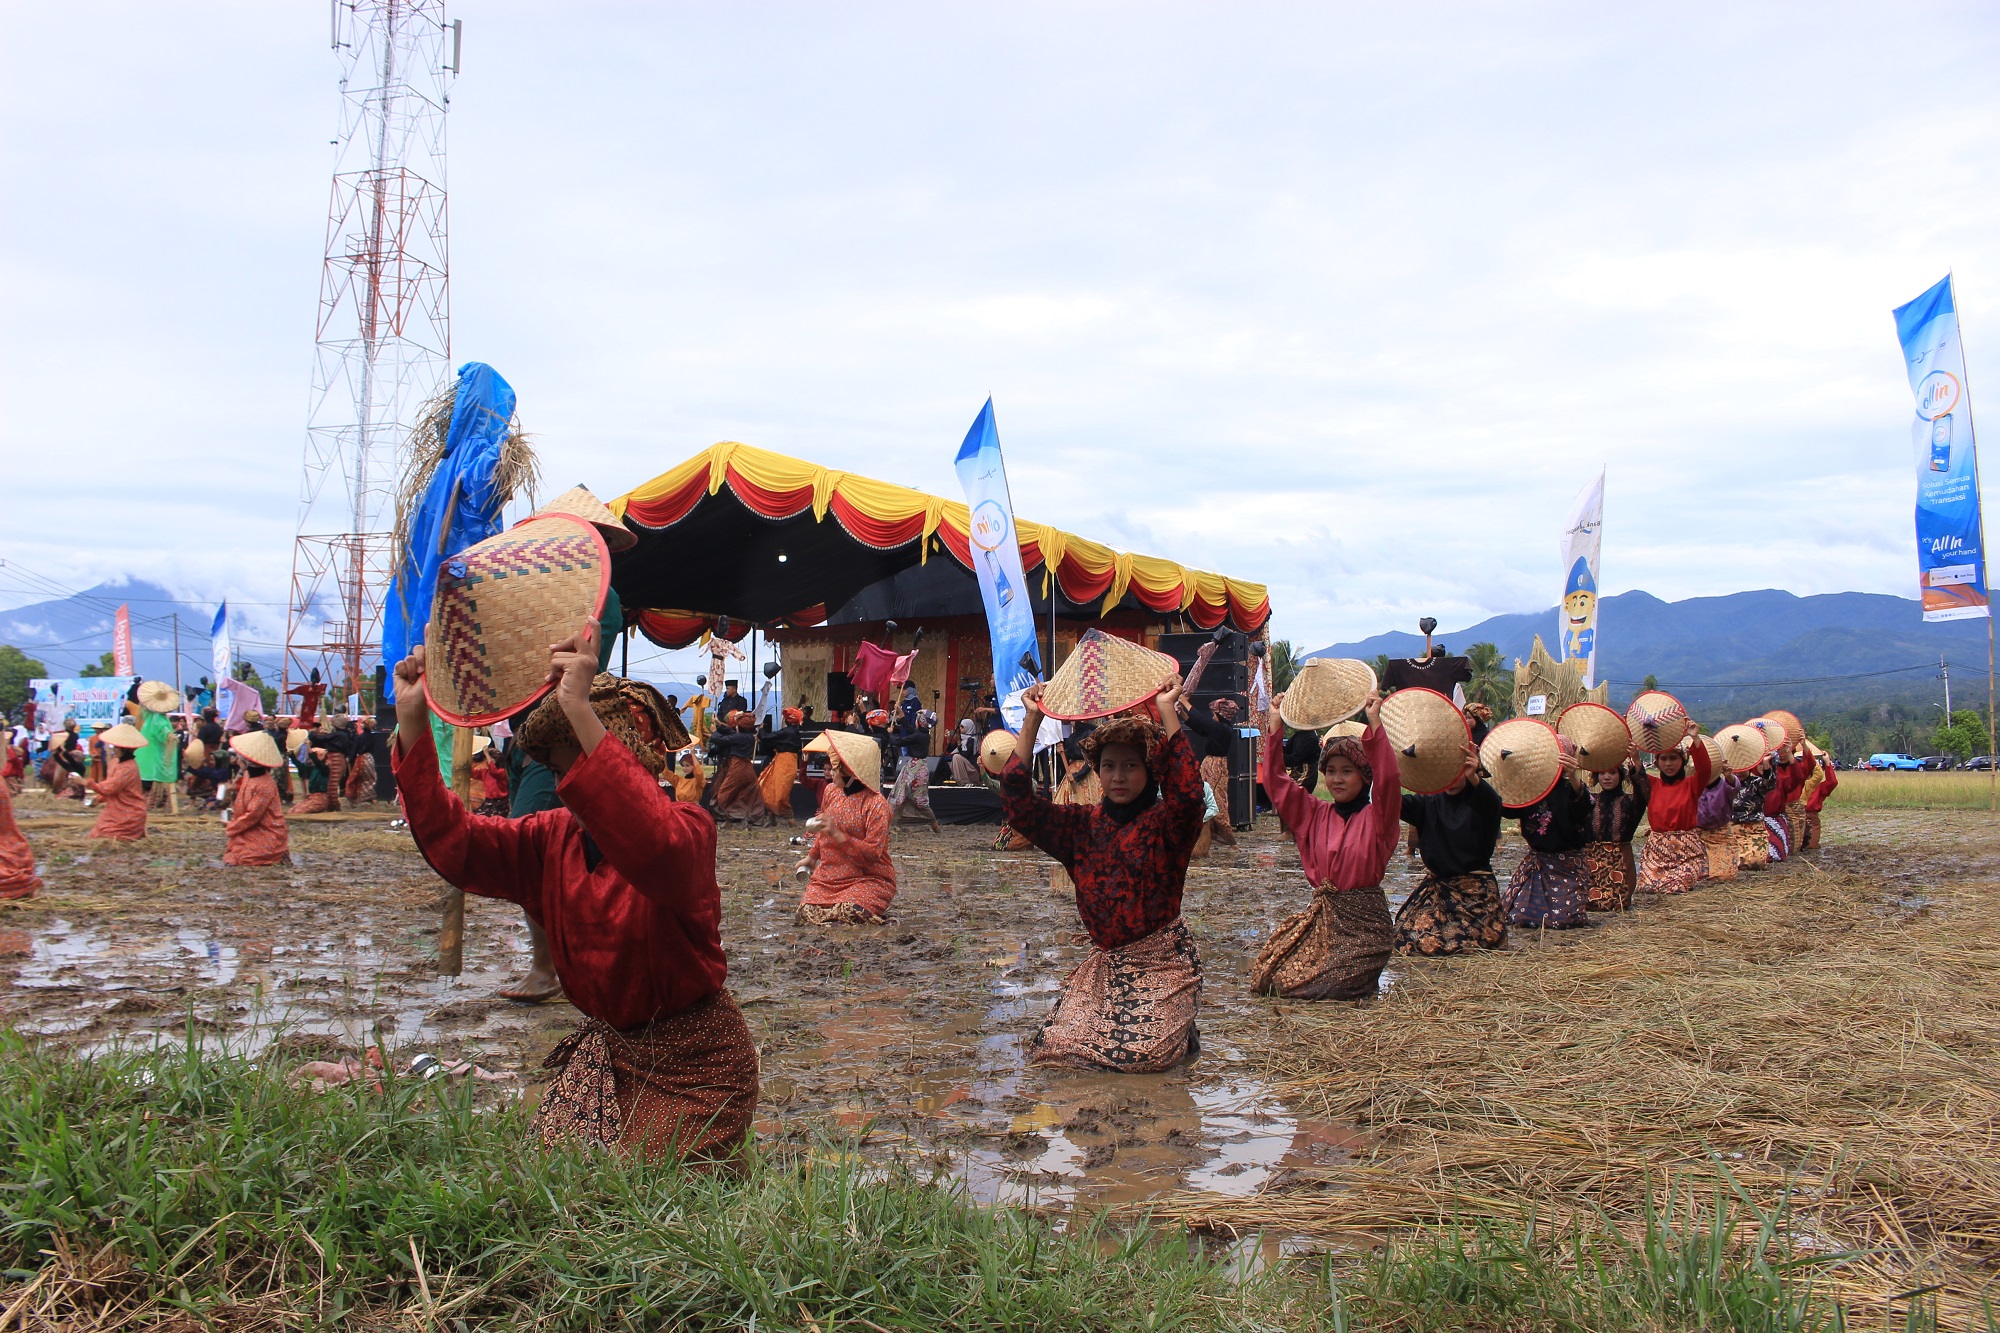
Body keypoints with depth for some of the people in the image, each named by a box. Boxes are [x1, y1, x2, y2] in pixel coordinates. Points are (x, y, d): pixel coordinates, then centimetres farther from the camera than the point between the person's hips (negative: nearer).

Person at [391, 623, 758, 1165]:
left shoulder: (688, 826, -20)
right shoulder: (552, 838, 2)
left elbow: (654, 849, -45)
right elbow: (451, 840, -8)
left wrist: (579, 711, -50)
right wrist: (412, 720, -15)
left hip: (693, 1061, -7)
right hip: (607, 1046, 7)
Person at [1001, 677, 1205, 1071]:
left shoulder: (1164, 824, -8)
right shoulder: (1082, 825, 4)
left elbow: (1187, 791, -31)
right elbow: (1018, 799, -3)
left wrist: (1167, 710, -31)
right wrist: (1032, 719, -8)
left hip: (1162, 961, -4)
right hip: (1104, 961, 4)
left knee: (1143, 1053, -21)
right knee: (1058, 1045, -11)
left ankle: (1179, 1031, 15)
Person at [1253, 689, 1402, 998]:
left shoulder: (1375, 817, -4)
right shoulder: (1314, 814, 9)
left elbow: (1388, 780, -23)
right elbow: (1276, 782, 5)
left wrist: (1375, 723, -30)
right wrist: (1274, 724, -2)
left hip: (1363, 921, -4)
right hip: (1320, 915, 5)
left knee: (1326, 987, -18)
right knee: (1270, 979, -9)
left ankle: (1365, 977, 16)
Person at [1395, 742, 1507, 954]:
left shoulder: (1480, 802, -4)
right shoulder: (1430, 803, 6)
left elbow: (1492, 804, -29)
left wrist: (1473, 779, -52)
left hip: (1475, 889, -3)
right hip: (1436, 886, 3)